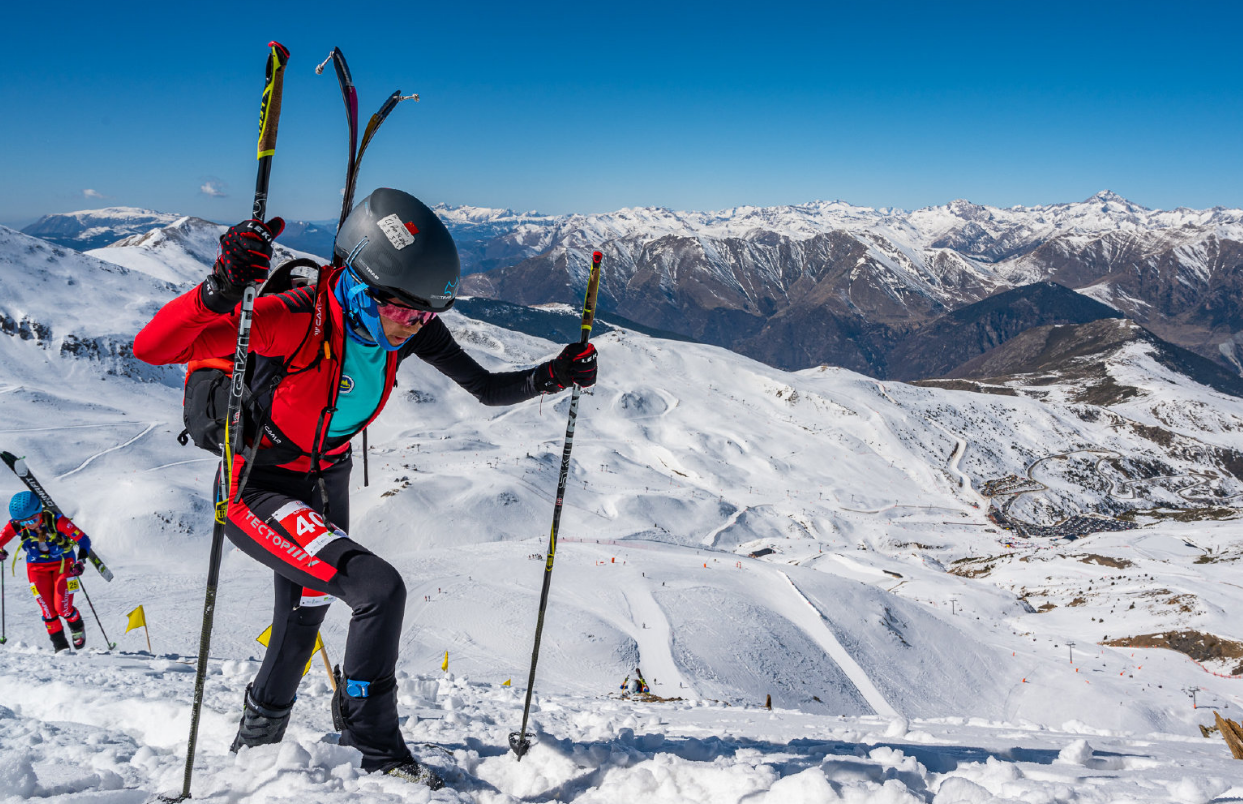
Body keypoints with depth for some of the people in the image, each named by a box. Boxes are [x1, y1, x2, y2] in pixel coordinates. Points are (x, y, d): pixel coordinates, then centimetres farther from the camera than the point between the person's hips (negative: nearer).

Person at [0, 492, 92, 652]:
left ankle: (77, 627, 22)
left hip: (63, 563, -2)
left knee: (63, 608, -10)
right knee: (48, 611, -5)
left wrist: (81, 561, -34)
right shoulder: (16, 525, -19)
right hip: (37, 567, 3)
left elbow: (83, 539, -21)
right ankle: (60, 645, 12)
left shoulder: (57, 521, -27)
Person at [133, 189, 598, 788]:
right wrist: (219, 292, -54)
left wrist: (551, 376, -19)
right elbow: (151, 348, -37)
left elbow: (486, 388, -4)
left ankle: (257, 738, 52)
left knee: (304, 616, 24)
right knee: (379, 588, -23)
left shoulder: (405, 326, -15)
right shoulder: (296, 319, -34)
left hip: (324, 484, 7)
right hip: (256, 490, -7)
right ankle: (374, 741, 0)